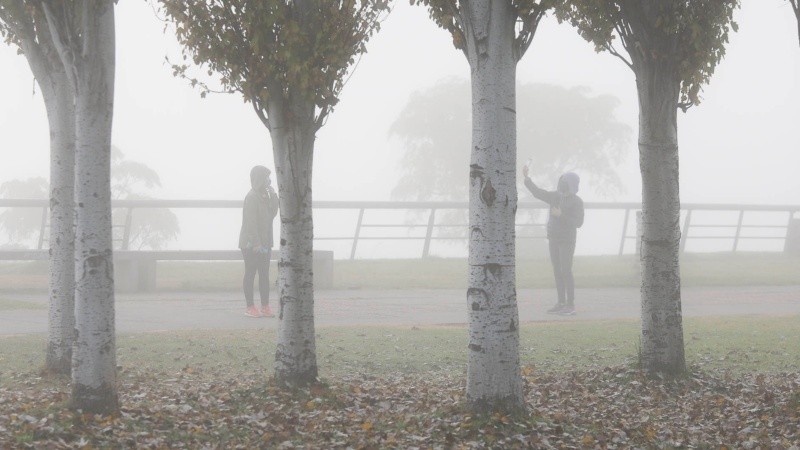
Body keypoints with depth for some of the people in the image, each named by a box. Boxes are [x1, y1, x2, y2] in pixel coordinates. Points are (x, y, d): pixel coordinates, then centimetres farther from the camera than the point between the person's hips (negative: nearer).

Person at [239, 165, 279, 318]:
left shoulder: (264, 196, 13)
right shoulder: (252, 197, -14)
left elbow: (272, 214, 13)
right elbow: (251, 222, -18)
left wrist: (273, 196, 3)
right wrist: (256, 243, -21)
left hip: (263, 243, 8)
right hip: (251, 244, -8)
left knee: (264, 275, 7)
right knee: (250, 274, -2)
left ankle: (265, 307, 9)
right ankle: (250, 307, 1)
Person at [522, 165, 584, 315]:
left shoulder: (577, 202, -13)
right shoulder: (556, 196, 6)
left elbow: (578, 223, -18)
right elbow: (537, 192, 11)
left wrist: (561, 215, -26)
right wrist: (526, 177, 0)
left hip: (567, 241, -7)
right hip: (554, 240, 7)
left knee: (566, 272, -10)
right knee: (557, 271, 8)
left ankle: (570, 305, -4)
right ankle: (561, 303, 13)